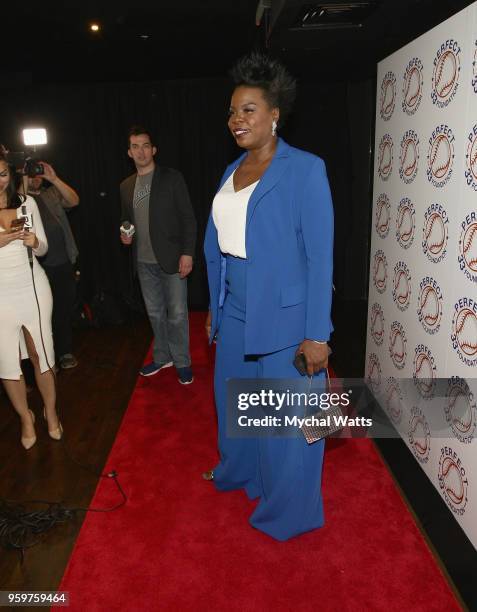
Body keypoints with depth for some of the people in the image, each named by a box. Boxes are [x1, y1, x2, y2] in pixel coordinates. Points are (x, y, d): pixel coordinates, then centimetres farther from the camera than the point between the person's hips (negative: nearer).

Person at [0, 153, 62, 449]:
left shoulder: (27, 202, 2)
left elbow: (43, 249, 7)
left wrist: (34, 242, -14)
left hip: (33, 288, 1)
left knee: (41, 356, 7)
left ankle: (51, 412, 28)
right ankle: (26, 417, 27)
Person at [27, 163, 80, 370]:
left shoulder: (52, 193, 13)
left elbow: (74, 201, -3)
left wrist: (54, 179, -13)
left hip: (63, 264, 3)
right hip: (38, 268, -3)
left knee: (64, 310, 10)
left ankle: (65, 351, 25)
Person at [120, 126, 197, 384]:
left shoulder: (172, 178, -4)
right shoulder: (126, 186, 11)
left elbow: (187, 217, -6)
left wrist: (187, 253, -13)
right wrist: (124, 234, 0)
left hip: (171, 259, -5)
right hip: (144, 261, 5)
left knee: (177, 314, 0)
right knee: (155, 313, 14)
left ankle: (181, 362, 16)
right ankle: (162, 357, 30)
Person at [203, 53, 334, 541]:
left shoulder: (305, 170, -11)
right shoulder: (232, 171, 10)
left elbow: (319, 255, -15)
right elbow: (217, 246, 13)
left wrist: (316, 334, -17)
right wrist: (215, 311, 15)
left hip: (283, 318, -7)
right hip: (235, 314, 7)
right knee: (233, 401, 24)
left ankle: (288, 511, 32)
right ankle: (238, 472, 51)